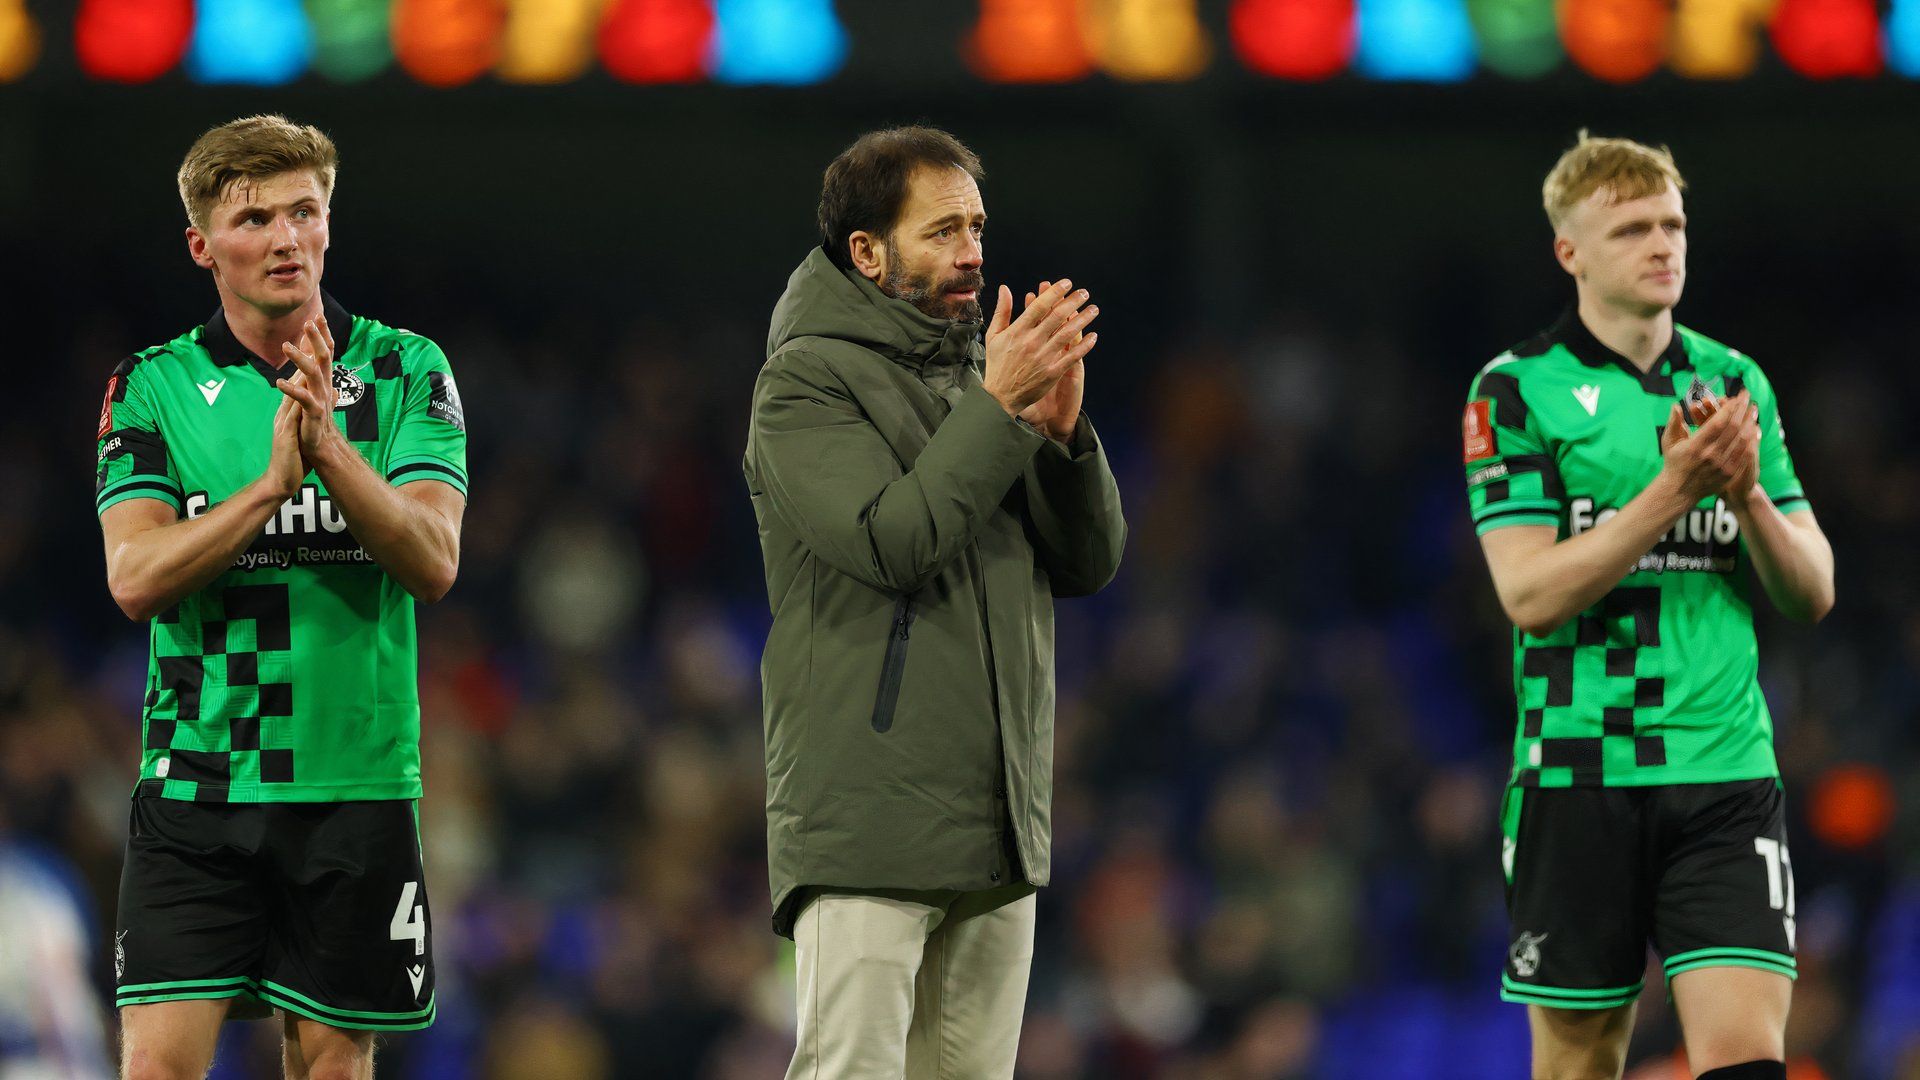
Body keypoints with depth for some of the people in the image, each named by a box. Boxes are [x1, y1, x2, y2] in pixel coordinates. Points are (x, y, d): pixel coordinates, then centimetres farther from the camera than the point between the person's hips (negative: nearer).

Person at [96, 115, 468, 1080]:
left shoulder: (405, 373, 3)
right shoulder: (152, 388, 3)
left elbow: (434, 563, -9)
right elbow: (136, 578, -9)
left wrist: (332, 449, -24)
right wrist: (272, 482, -22)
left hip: (356, 781, 1)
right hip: (195, 783, -1)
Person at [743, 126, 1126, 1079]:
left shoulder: (982, 382, 18)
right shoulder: (805, 383, -3)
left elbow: (1089, 563, 11)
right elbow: (890, 542, -18)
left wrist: (1063, 429, -6)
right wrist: (999, 408, -15)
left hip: (1000, 823, 7)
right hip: (865, 818, -7)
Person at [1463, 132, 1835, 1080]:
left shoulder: (1737, 384, 11)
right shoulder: (1517, 391, -2)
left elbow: (1813, 593, 10)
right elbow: (1532, 595, -11)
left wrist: (1747, 495, -9)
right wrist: (1674, 489, -19)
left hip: (1726, 775, 3)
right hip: (1579, 777, -3)